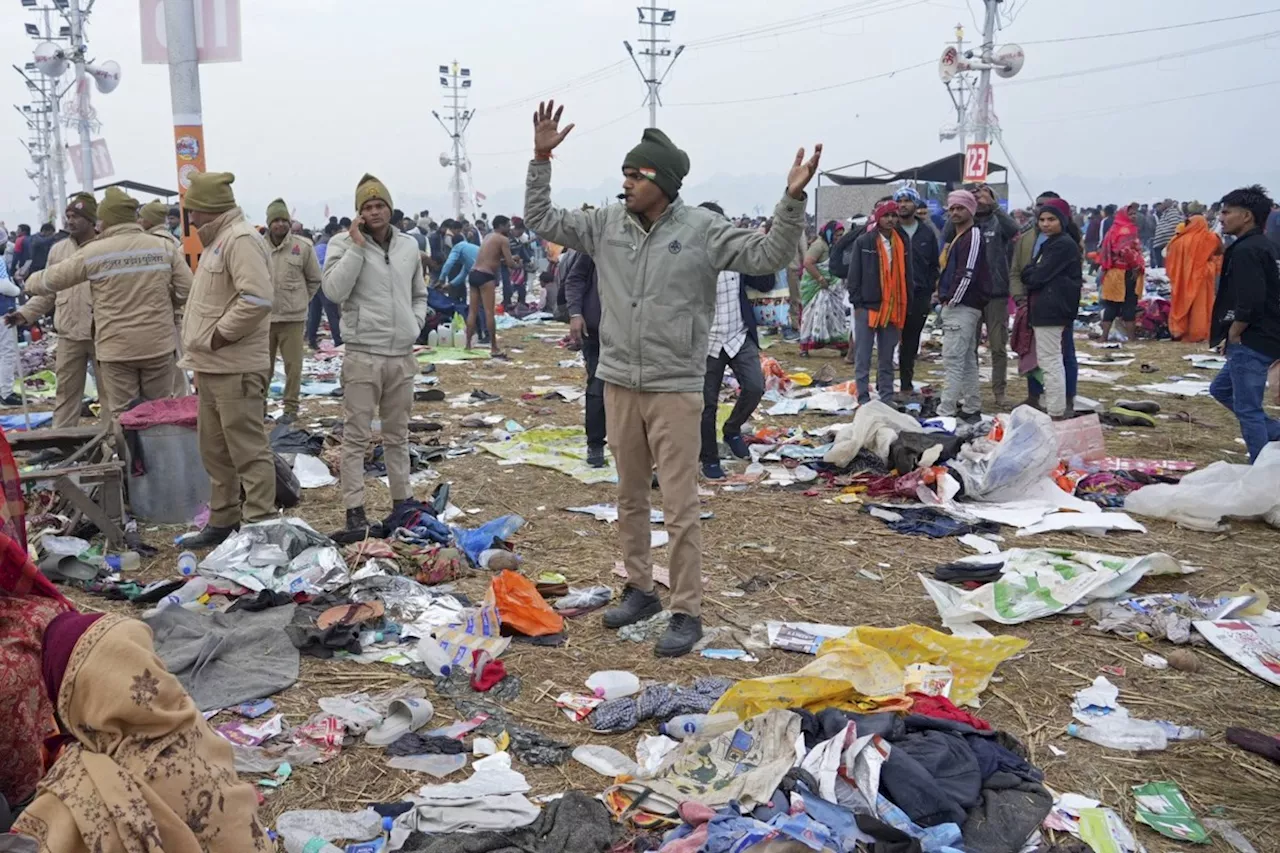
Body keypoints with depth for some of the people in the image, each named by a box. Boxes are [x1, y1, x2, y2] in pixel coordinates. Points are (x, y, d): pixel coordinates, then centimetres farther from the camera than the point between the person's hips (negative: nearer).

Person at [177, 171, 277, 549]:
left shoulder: (240, 240, -14)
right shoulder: (218, 240, 19)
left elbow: (256, 299, -26)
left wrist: (220, 334, -19)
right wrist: (201, 340, 15)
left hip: (235, 368, -11)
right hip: (212, 365, 11)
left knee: (248, 450, -5)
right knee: (215, 450, 17)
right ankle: (222, 521, 29)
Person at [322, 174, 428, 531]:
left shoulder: (409, 245, 10)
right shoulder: (344, 243, -4)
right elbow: (334, 291, -18)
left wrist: (416, 323, 4)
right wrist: (357, 246, -17)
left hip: (402, 355, 5)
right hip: (363, 355, -5)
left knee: (397, 434, 16)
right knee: (357, 436, 0)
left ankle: (402, 499, 27)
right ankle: (354, 508, 7)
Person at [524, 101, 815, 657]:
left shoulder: (703, 230, -8)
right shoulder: (606, 223, 4)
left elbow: (767, 256, -12)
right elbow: (541, 221, 10)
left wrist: (792, 200, -24)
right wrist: (541, 160, 2)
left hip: (675, 388, -5)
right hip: (619, 383, 5)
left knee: (679, 506, -1)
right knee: (630, 497, 16)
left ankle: (686, 612, 10)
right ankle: (640, 590, 33)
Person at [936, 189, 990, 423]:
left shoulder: (973, 236, -12)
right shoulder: (957, 237, 19)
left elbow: (968, 273, -20)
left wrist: (951, 299, -16)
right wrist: (945, 296, 13)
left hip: (962, 307, -10)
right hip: (957, 308, 10)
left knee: (953, 361, -11)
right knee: (967, 360, 13)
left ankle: (946, 412, -11)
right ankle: (971, 410, 20)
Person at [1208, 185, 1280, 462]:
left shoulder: (1245, 251, -17)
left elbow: (1249, 303, -26)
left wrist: (1233, 336, -11)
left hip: (1251, 342, -10)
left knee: (1247, 409, -2)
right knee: (1221, 388, 23)